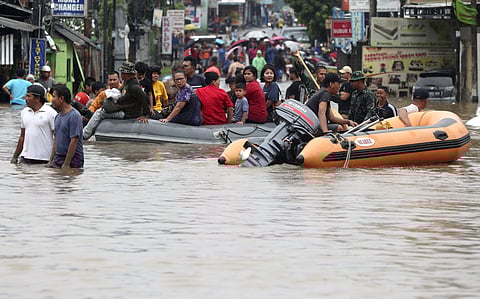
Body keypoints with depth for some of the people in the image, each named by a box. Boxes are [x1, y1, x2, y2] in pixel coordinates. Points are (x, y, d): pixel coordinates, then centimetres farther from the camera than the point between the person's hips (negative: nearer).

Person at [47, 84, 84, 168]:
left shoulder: (74, 116, -13)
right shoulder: (58, 116, 15)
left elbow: (74, 142, -17)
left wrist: (66, 164, -18)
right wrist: (51, 160, 13)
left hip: (72, 160, -8)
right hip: (58, 159, 8)